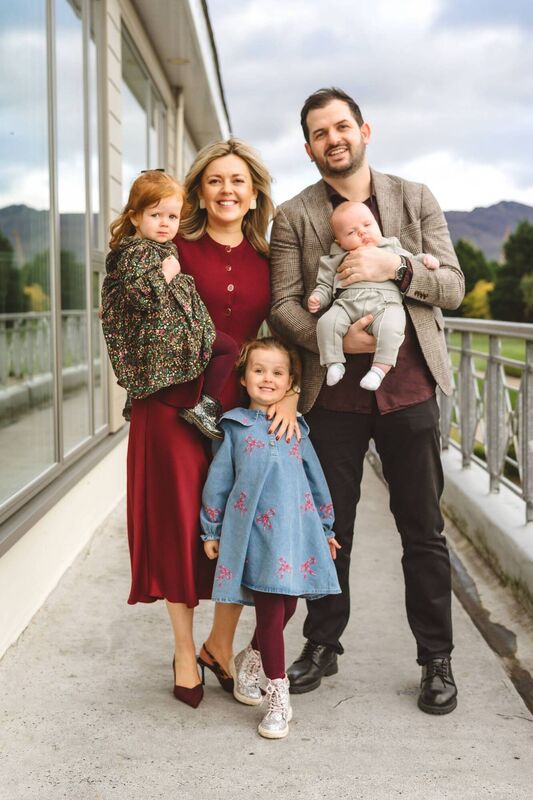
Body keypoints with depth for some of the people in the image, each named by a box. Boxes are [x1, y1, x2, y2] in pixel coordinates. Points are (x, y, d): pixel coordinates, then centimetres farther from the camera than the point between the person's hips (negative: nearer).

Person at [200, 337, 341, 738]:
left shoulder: (296, 428, 12)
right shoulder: (236, 427, 4)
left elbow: (316, 479, 19)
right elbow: (218, 481, 7)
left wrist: (327, 528, 21)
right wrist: (211, 532, 8)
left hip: (296, 530, 4)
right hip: (255, 533, -3)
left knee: (286, 605, 8)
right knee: (270, 608, -6)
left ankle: (252, 658, 36)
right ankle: (279, 695, 3)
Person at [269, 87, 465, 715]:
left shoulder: (416, 200, 6)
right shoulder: (293, 217, 3)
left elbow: (452, 286, 0)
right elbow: (284, 304, -3)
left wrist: (394, 267, -17)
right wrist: (335, 339, -19)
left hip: (409, 388, 0)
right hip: (334, 395, 0)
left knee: (423, 531, 6)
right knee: (330, 528, 10)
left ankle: (436, 659, 19)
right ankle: (322, 645, 28)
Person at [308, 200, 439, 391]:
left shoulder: (392, 250, 27)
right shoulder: (337, 259, 26)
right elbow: (325, 284, 25)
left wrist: (425, 259, 11)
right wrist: (317, 297, 5)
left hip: (385, 304, -1)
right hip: (347, 304, 1)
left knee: (390, 328, -35)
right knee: (326, 322, -29)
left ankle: (380, 368, -31)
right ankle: (334, 363, -17)